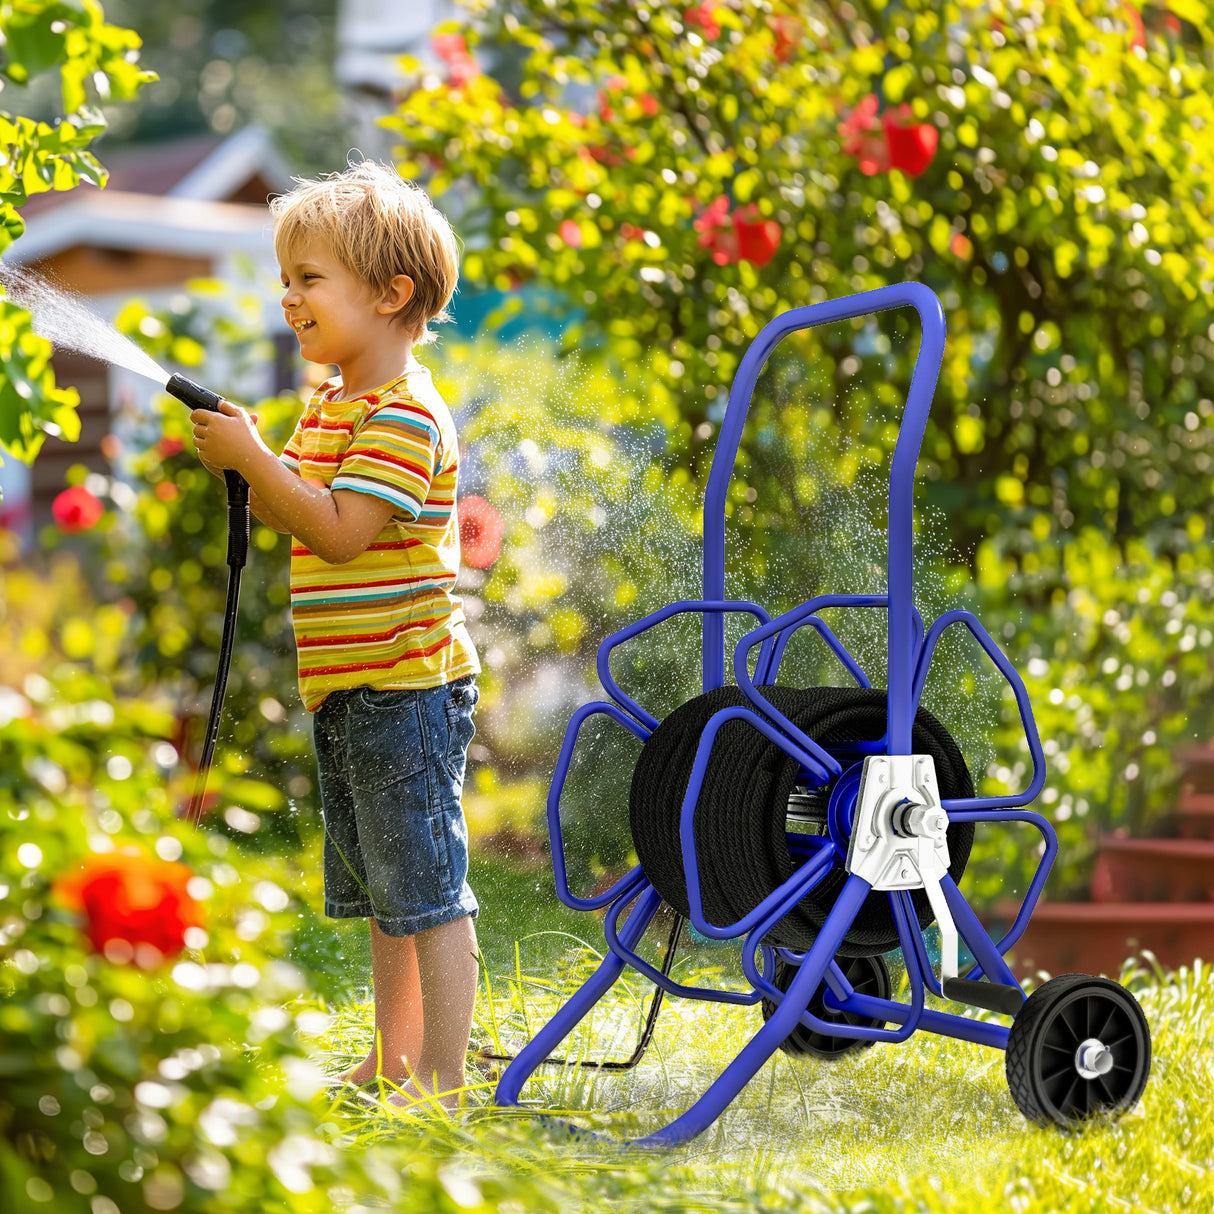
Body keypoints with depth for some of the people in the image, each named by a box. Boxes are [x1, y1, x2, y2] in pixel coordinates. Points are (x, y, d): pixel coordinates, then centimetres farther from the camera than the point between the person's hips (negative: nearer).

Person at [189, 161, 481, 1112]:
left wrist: (253, 456, -21)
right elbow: (287, 512, 18)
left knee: (429, 891, -6)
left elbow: (338, 532, -25)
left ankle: (444, 1079, -1)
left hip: (406, 686, -10)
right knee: (380, 890, 17)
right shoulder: (331, 403, 14)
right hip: (349, 687, 10)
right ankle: (394, 1060, 26)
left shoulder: (406, 412, -16)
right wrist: (238, 466, 1)